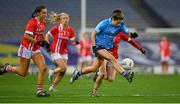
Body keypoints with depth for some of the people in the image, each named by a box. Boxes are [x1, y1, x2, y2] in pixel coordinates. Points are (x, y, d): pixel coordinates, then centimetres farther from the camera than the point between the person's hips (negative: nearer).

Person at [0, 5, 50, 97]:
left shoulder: (43, 23, 3)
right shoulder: (32, 22, -20)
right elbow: (26, 36, -25)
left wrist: (45, 42, 6)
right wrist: (38, 42, -28)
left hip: (36, 49, 6)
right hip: (26, 48, -6)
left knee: (43, 68, -11)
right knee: (23, 73, 2)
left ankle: (39, 91, -5)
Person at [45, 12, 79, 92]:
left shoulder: (70, 30, 0)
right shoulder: (56, 28, -12)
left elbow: (72, 42, 4)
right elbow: (47, 35, 0)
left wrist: (75, 42, -18)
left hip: (64, 52, 5)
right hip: (55, 51, -5)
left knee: (63, 72, 2)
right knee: (64, 68, -18)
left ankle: (53, 86, 18)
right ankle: (52, 72, 12)